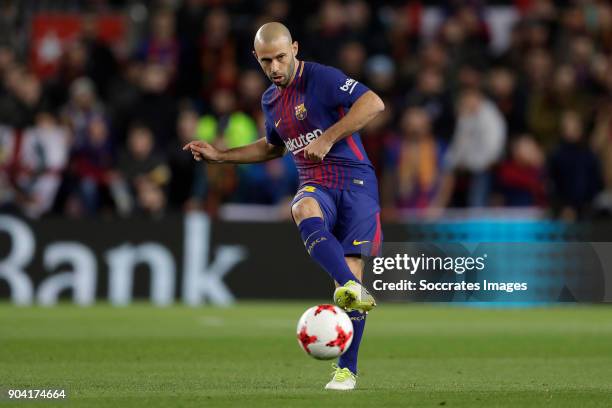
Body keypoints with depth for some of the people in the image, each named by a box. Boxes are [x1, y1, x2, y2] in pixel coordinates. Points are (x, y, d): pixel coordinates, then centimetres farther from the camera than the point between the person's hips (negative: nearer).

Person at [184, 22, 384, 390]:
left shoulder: (321, 78, -7)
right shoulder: (271, 100, 15)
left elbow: (374, 103, -18)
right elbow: (273, 148, 34)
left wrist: (329, 137, -20)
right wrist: (220, 156, 26)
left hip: (355, 182, -4)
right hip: (315, 184, 4)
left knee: (352, 270, -12)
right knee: (304, 210, -35)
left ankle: (347, 370, -1)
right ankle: (353, 289, -54)